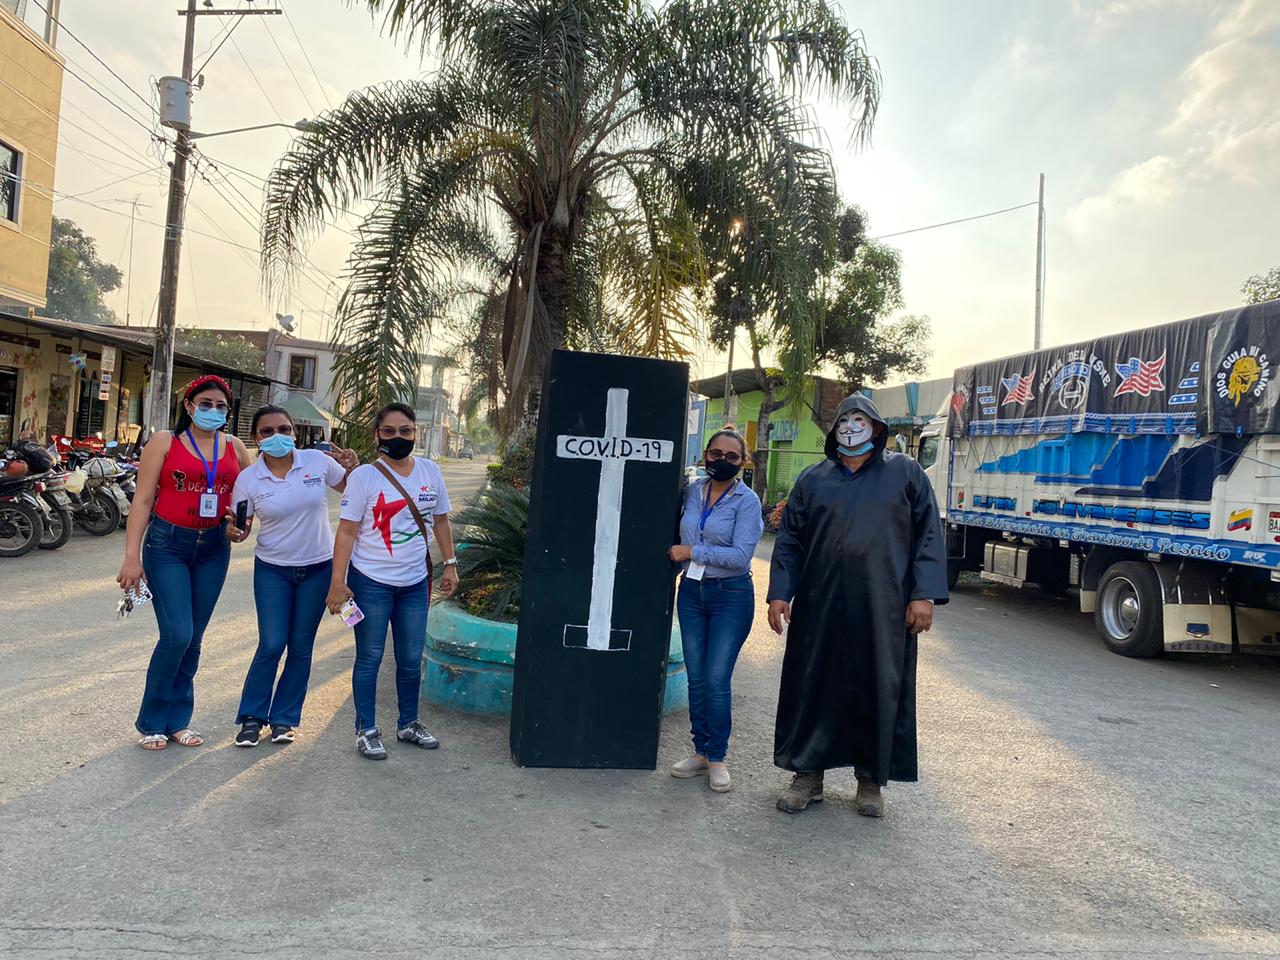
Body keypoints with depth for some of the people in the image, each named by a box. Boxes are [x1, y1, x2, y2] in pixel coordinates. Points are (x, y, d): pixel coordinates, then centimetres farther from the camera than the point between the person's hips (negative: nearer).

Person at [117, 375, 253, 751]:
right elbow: (143, 499, -5)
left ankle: (178, 719, 21)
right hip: (167, 545, -4)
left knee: (193, 638, 8)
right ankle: (152, 722, 7)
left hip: (213, 549, 4)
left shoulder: (235, 448, 7)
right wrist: (132, 557, -10)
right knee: (177, 634, -12)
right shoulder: (165, 442, -3)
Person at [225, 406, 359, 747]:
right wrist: (234, 532, -23)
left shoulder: (318, 461, -7)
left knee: (301, 648, 7)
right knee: (271, 645, -7)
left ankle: (284, 718, 21)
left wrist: (353, 469, -14)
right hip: (272, 569, -1)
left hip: (318, 568, 1)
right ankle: (252, 717, 11)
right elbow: (240, 528, -1)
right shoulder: (248, 479, -7)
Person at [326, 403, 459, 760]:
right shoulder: (364, 476, -9)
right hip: (371, 582, -4)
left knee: (411, 659, 13)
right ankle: (366, 730, 21)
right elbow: (347, 531, -9)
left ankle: (409, 723, 31)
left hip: (415, 583, 4)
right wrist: (338, 582, -14)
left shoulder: (430, 471, 3)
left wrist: (450, 564, 10)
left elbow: (440, 520, 13)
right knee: (369, 658, 7)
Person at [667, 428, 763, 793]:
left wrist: (692, 552, -15)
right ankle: (700, 752, 21)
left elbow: (741, 555, -17)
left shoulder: (747, 500, -8)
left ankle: (717, 758, 9)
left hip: (730, 597, -5)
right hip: (692, 592, 5)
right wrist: (679, 557, 7)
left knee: (716, 679, -6)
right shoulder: (693, 492, 7)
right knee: (696, 678, 8)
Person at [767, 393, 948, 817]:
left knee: (881, 689, 6)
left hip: (883, 608, -1)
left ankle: (871, 778, 23)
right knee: (812, 686, 7)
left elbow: (929, 535, 2)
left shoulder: (906, 473, 6)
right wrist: (779, 593, 1)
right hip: (820, 606, 2)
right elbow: (789, 540, 10)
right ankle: (808, 774, 22)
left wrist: (924, 594, -7)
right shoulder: (813, 479, 11)